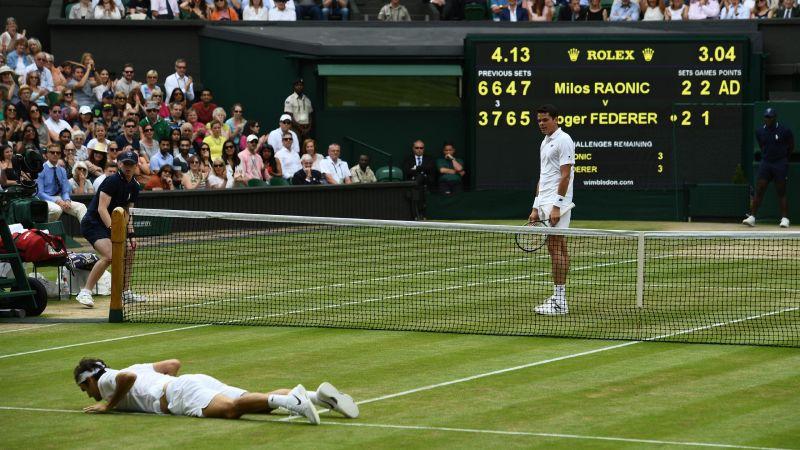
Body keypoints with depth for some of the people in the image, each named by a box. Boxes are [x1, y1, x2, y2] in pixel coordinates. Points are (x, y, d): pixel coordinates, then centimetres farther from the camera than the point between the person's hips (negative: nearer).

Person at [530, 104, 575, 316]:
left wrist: (556, 206, -20)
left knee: (555, 248, -10)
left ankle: (559, 300, -11)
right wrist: (536, 207, 17)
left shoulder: (563, 140, -9)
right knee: (558, 248, 9)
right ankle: (559, 298, 10)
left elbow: (565, 175, -15)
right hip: (545, 203, 9)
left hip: (556, 203, -9)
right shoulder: (545, 143, 19)